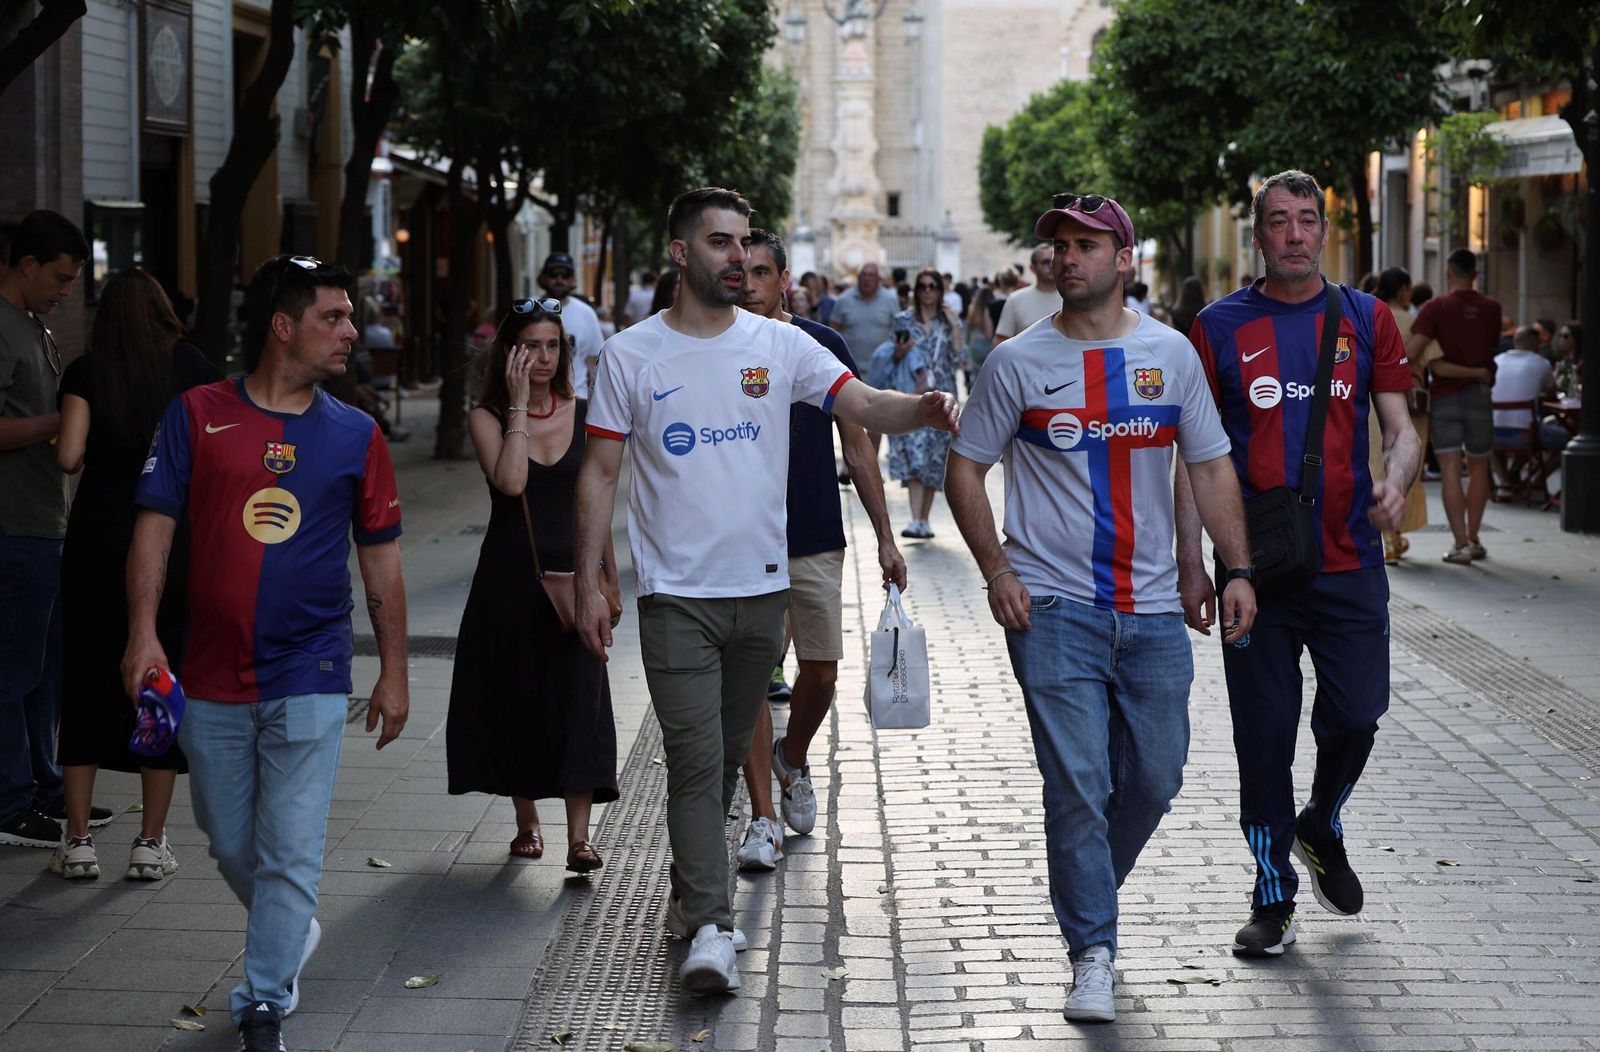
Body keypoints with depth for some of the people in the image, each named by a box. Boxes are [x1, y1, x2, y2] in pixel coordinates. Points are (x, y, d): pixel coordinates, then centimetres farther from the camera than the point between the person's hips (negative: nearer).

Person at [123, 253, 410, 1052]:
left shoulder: (354, 435, 5)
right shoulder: (198, 415, 1)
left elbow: (380, 558, 9)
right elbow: (155, 524, 0)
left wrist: (393, 671, 7)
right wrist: (143, 629, -11)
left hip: (309, 678, -1)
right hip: (212, 680, 1)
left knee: (290, 854, -4)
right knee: (230, 845, 14)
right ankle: (292, 934, 41)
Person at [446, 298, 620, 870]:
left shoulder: (584, 415, 5)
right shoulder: (486, 416, -2)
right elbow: (511, 482, -20)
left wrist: (611, 579, 11)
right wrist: (519, 404, -16)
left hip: (572, 572, 1)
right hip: (509, 579, -1)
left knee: (578, 695, -10)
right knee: (514, 698, 7)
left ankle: (579, 835, -13)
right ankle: (527, 819, 26)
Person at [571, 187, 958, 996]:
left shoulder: (780, 346, 2)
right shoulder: (631, 355, -2)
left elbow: (861, 404, -8)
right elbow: (599, 472, 1)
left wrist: (922, 410, -30)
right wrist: (587, 582, -3)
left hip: (761, 589, 3)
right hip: (676, 595, -3)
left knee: (728, 754, 15)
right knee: (695, 760, -9)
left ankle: (690, 889, 33)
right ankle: (709, 927, -8)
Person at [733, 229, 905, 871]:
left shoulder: (822, 347, 2)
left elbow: (856, 447, 6)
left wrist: (885, 538, 3)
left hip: (816, 541, 1)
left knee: (821, 672, 2)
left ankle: (793, 759, 33)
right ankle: (763, 819, 3)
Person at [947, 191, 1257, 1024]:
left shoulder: (1170, 354, 6)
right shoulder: (1019, 362, -1)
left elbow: (1211, 465, 10)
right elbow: (965, 468, 4)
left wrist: (1238, 567, 0)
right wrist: (996, 570, -7)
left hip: (1152, 610, 3)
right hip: (1053, 609, -3)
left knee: (1153, 780, 8)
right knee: (1077, 785, -7)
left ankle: (1088, 887, 34)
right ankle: (1092, 955, 2)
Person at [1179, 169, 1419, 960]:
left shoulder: (1365, 319, 7)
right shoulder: (1220, 326, 3)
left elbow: (1400, 427, 6)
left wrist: (1396, 483, -18)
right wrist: (1191, 564, -2)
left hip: (1348, 563, 1)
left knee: (1356, 716, -4)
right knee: (1264, 737, 4)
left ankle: (1323, 828, 29)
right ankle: (1273, 896, 18)